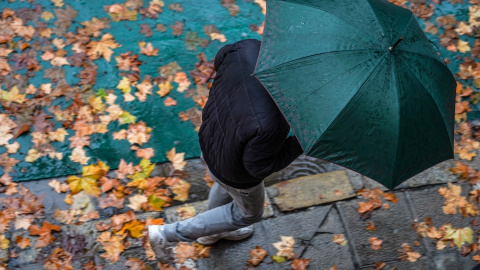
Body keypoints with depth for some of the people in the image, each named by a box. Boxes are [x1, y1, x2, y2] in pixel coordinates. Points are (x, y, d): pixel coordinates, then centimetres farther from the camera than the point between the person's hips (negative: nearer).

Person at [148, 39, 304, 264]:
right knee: (248, 213, 27)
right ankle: (167, 234, 31)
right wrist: (301, 142, -23)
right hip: (236, 175, -6)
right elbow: (259, 166, -26)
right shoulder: (269, 125, -46)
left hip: (210, 140, 7)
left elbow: (222, 56, -4)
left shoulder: (247, 49, -29)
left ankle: (213, 232, 71)